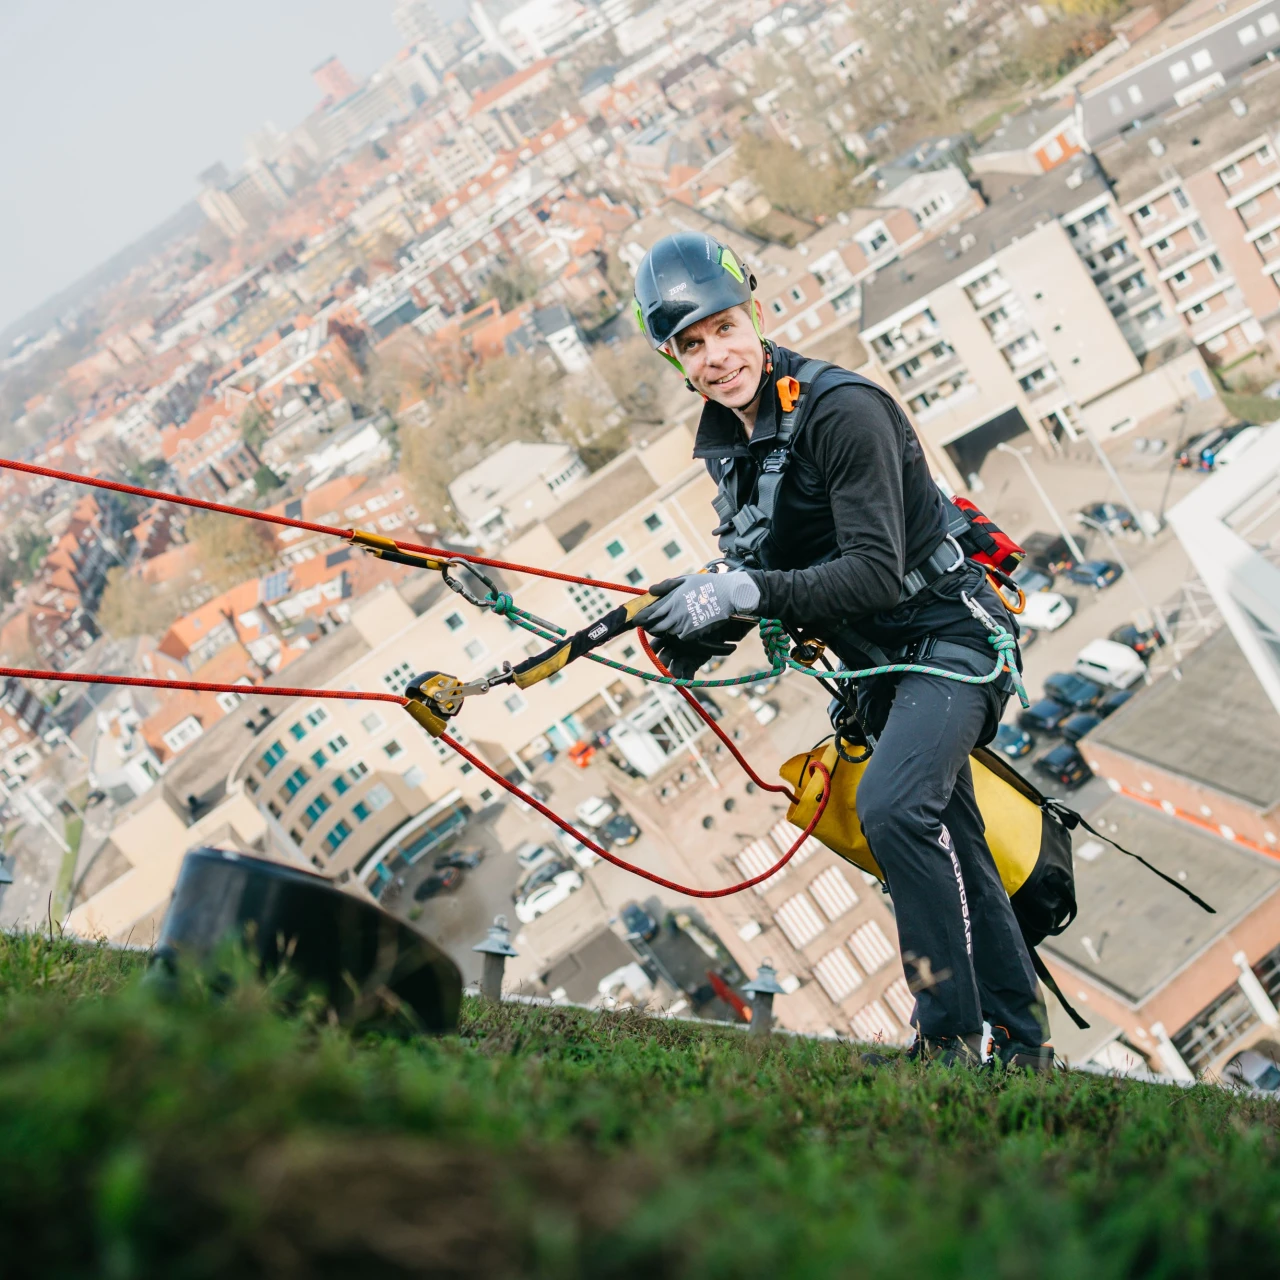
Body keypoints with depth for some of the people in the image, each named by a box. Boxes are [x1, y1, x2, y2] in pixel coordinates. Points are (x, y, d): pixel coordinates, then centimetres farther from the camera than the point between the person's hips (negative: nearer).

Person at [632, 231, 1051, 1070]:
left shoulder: (842, 410, -24)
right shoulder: (727, 442, 2)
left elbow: (877, 574, -30)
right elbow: (766, 570, 12)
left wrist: (746, 592, -37)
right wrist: (705, 627, -6)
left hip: (948, 635, -9)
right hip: (881, 664, 9)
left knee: (892, 803, -30)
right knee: (954, 849, 16)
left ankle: (954, 1036, -21)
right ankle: (1023, 1047, 30)